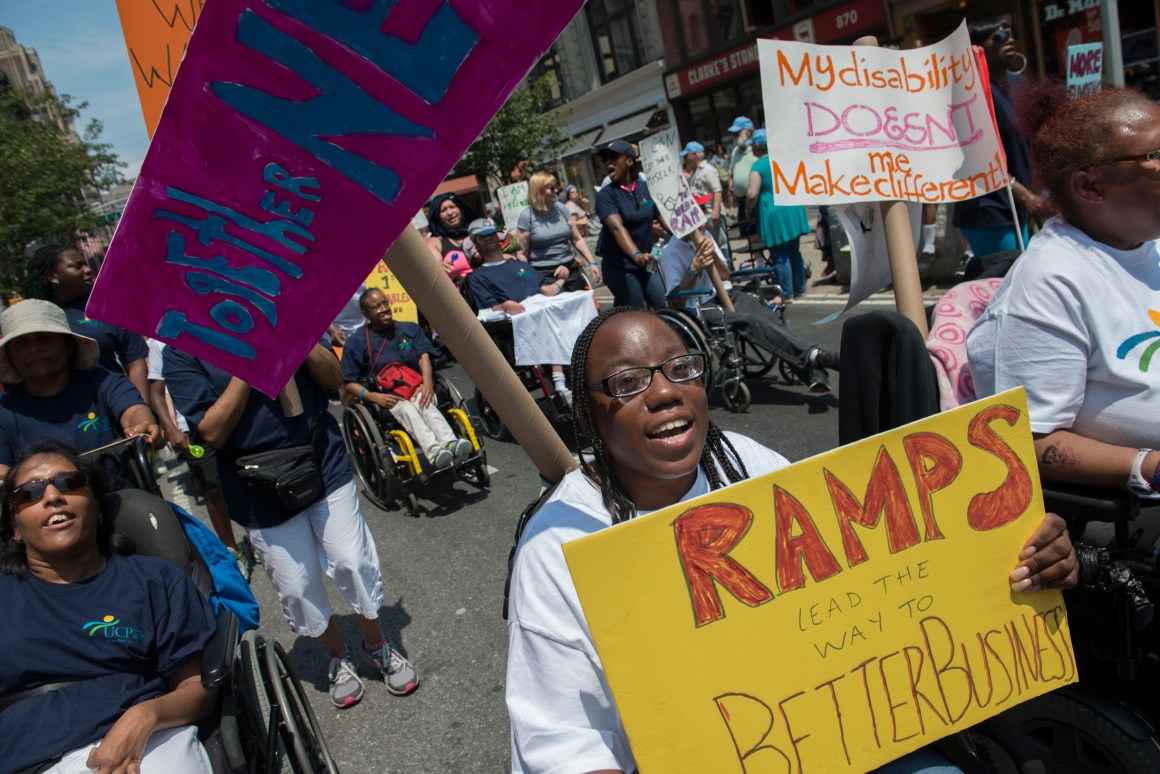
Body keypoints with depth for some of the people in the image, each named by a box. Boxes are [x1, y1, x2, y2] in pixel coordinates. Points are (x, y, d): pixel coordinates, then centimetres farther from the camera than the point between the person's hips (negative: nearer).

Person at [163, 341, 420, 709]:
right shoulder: (181, 351, -6)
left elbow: (334, 378, -1)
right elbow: (213, 433, -14)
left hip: (325, 467, 1)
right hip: (262, 494, -1)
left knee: (356, 565, 2)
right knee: (297, 591, 8)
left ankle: (376, 644, 29)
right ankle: (338, 657, 35)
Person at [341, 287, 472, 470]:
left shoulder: (410, 329, 18)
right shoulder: (356, 343, 10)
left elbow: (423, 356, 4)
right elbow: (349, 384, 5)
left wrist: (427, 382, -18)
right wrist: (373, 397, -15)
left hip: (416, 389, 2)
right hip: (385, 398, -2)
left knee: (423, 402, -34)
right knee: (406, 408, -35)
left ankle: (449, 443, -58)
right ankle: (433, 451, -60)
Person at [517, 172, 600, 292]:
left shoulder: (561, 209, 7)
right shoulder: (527, 216, -7)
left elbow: (577, 239, 12)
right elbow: (522, 252, -6)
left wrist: (591, 263, 7)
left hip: (571, 269, 5)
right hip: (544, 274, -5)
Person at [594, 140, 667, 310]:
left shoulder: (645, 187, 4)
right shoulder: (606, 195, -11)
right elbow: (617, 228, -27)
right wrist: (636, 255, -43)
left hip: (646, 264, 5)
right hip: (620, 268, -5)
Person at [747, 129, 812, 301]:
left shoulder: (757, 167, -12)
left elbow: (753, 195, -20)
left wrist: (748, 212, -5)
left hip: (774, 215, -7)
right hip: (793, 212, 7)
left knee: (780, 256, -1)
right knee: (795, 252, 16)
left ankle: (787, 294, 3)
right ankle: (800, 289, 25)